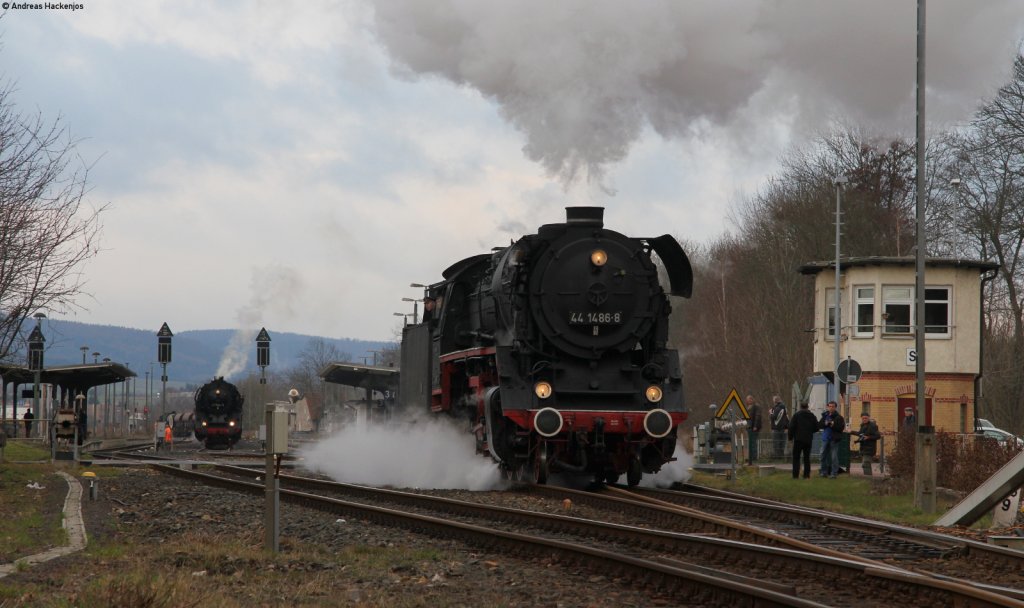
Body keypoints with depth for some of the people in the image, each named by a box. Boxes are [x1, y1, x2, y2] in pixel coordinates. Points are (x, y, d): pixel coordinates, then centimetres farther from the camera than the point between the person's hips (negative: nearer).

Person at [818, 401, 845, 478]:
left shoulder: (838, 417, -4)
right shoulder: (825, 415, 10)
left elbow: (841, 428, -11)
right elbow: (819, 425, 6)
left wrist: (833, 425, -22)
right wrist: (825, 424, -13)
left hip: (834, 439, -5)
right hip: (825, 438, 5)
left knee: (834, 457, -4)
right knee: (823, 455, 10)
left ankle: (834, 473, -1)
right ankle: (824, 472, 20)